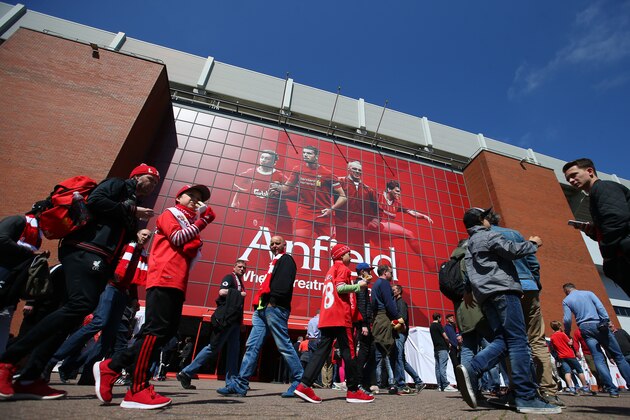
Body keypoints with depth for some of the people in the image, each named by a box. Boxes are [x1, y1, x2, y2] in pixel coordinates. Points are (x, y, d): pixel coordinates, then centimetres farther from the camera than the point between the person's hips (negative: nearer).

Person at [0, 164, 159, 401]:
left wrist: (137, 236, 8)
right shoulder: (118, 185, 8)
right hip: (85, 252, -9)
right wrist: (131, 211, -8)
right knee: (81, 304, -24)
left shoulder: (132, 205, 29)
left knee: (76, 310, 0)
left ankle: (29, 378, 2)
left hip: (99, 262, 9)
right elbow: (94, 201, -12)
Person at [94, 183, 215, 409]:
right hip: (164, 279, -9)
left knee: (167, 331, 6)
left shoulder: (190, 224, 27)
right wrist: (203, 220, -9)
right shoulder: (169, 214, 7)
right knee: (156, 330, -12)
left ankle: (110, 367, 15)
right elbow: (177, 238, -11)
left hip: (177, 283, 9)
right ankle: (137, 391, -6)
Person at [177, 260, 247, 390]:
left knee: (233, 350, 6)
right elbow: (222, 292, -21)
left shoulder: (239, 282, 21)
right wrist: (240, 294, -11)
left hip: (234, 320, 9)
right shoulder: (229, 277, -4)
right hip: (225, 318, -9)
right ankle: (186, 373, 6)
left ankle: (231, 382, 11)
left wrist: (240, 322, 17)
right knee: (213, 347, -5)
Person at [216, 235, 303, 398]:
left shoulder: (286, 260, 1)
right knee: (252, 346, 4)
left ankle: (300, 381, 7)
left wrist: (271, 300, -18)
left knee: (284, 346, -4)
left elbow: (284, 285, -14)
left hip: (275, 308, -9)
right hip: (263, 309, 9)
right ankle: (240, 385, 6)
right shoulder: (274, 262, 28)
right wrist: (260, 302, 11)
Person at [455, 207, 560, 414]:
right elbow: (512, 250, -8)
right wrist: (532, 243, 10)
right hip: (502, 290, -8)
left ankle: (470, 370, -16)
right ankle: (526, 397, -11)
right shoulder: (488, 235, 2)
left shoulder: (469, 245, 27)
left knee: (502, 340, 1)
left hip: (485, 295, 8)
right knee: (518, 341, -9)